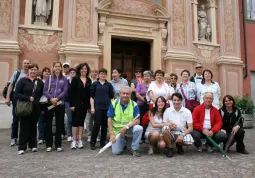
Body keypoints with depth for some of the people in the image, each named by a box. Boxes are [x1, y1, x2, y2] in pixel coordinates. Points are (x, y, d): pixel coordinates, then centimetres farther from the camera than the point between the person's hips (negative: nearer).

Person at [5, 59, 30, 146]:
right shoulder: (17, 73, 4)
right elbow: (11, 85, 3)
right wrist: (8, 97, -4)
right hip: (16, 97, 0)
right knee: (15, 118, 5)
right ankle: (14, 138, 13)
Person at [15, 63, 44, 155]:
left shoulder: (40, 82, 9)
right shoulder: (22, 81, 0)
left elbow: (42, 94, 13)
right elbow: (17, 94, -5)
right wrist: (28, 98, -18)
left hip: (36, 108, 3)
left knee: (33, 126, 11)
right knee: (24, 127, 2)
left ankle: (33, 145, 22)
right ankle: (22, 147, 10)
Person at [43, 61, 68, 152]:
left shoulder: (64, 79, 6)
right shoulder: (49, 78, 8)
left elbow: (65, 91, -3)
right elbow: (45, 90, -1)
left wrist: (57, 98, -16)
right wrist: (51, 98, -17)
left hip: (60, 104, 0)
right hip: (49, 103, 1)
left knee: (59, 124, 5)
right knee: (48, 124, 3)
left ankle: (58, 144, 14)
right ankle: (48, 145, 14)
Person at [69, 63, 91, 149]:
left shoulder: (89, 80, 7)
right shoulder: (75, 79, -3)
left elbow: (89, 93, 5)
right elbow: (71, 92, -7)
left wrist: (89, 105, 2)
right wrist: (71, 104, -12)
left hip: (84, 104, 4)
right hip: (76, 103, -3)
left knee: (81, 122, 8)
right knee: (75, 121, 0)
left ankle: (80, 140, 15)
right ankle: (74, 141, 7)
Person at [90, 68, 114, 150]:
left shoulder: (109, 85, 9)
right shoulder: (95, 84, 6)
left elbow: (111, 96, 10)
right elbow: (91, 96, 4)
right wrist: (92, 107, -4)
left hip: (107, 107, 2)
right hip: (98, 107, -2)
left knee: (105, 125, 6)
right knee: (96, 125, -5)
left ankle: (103, 142, 18)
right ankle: (92, 143, 8)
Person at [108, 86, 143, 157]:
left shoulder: (134, 105, -11)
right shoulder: (114, 103, -10)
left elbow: (137, 120, -16)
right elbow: (109, 119, -8)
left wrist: (126, 127, -29)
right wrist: (112, 134, -13)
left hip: (130, 127, 0)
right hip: (117, 129, 0)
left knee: (139, 128, -32)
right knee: (116, 152, -7)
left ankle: (134, 149, -8)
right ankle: (123, 142, 30)